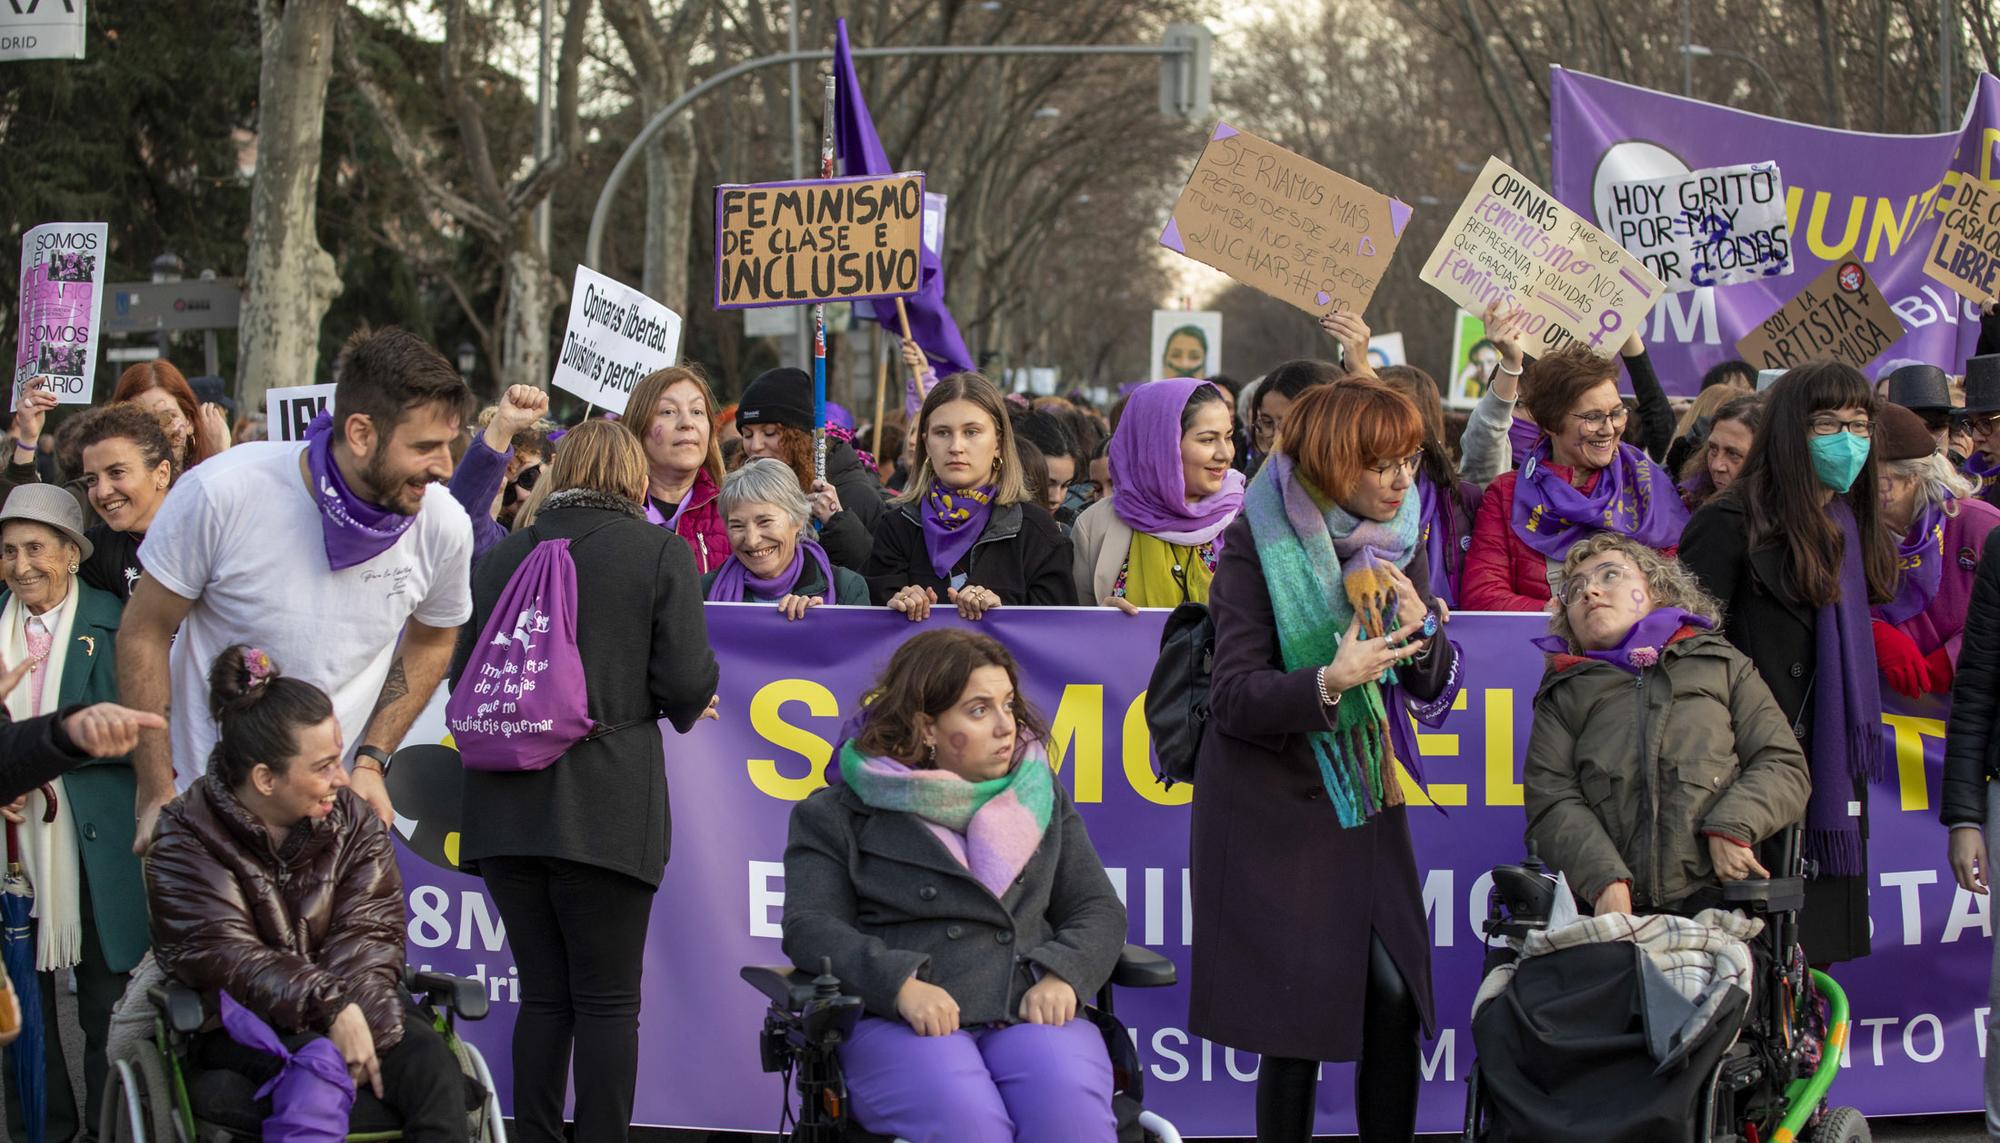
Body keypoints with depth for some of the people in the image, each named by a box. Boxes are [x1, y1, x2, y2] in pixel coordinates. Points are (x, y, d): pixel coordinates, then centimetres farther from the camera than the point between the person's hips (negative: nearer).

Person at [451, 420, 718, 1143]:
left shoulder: (504, 556, 11)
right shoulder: (659, 552, 0)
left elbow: (462, 676, 12)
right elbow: (687, 682, -6)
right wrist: (685, 709, 16)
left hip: (506, 807, 4)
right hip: (604, 807, -4)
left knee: (543, 994, 11)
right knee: (608, 1000, 1)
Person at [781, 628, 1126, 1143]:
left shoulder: (1042, 798, 24)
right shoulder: (837, 815, 13)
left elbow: (1098, 909, 19)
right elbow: (809, 926, 1)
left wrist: (1063, 976, -5)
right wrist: (900, 984, -17)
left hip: (1031, 1011, 3)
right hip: (899, 1022, -3)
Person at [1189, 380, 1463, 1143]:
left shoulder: (1399, 542, 2)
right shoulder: (1258, 544, -12)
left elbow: (1434, 691, 5)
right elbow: (1234, 700, -16)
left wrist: (1420, 627, -16)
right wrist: (1329, 683, -34)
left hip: (1366, 797, 4)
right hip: (1277, 805, -4)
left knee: (1396, 1000, -6)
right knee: (1299, 1016, -4)